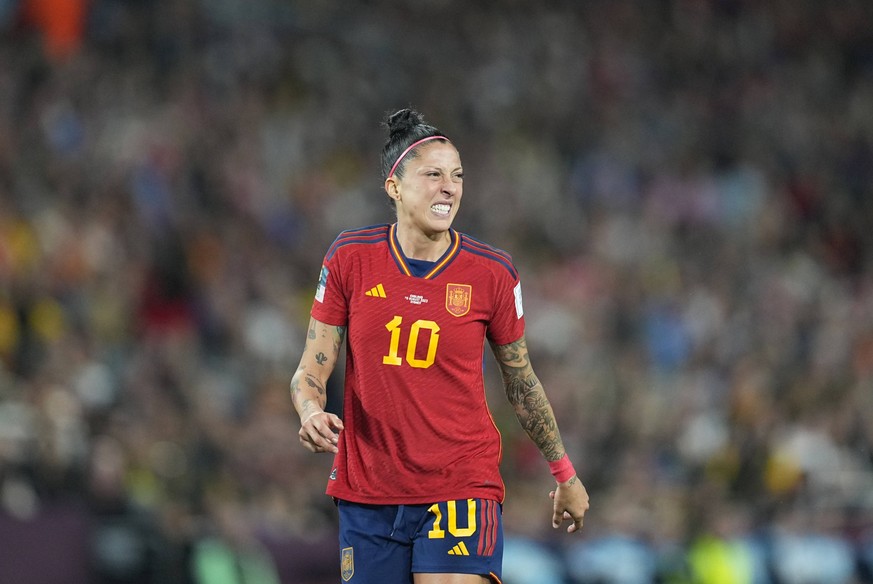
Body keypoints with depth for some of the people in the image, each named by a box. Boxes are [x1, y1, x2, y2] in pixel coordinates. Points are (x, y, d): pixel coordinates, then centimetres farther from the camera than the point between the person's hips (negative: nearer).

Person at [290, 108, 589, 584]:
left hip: (462, 489, -2)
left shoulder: (491, 273, -3)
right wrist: (311, 414, -20)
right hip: (367, 492, 2)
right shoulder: (350, 258, -2)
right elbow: (311, 371, 3)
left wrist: (564, 473, 18)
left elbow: (521, 381, 11)